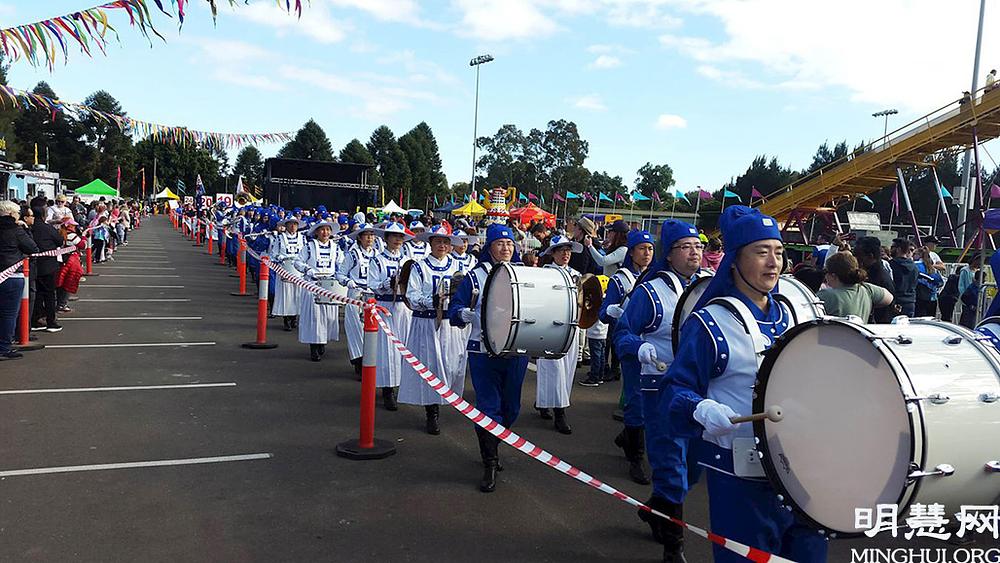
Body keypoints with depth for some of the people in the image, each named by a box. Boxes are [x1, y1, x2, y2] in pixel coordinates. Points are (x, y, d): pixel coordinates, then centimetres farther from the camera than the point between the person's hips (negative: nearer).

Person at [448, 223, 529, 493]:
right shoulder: (475, 276, 0)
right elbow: (454, 309, -4)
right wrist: (464, 314, -25)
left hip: (517, 352, 3)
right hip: (484, 352, -3)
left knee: (511, 407, 14)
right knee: (488, 407, -3)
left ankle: (492, 447, 39)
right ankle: (490, 465, 8)